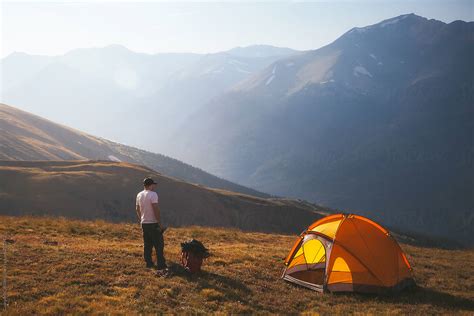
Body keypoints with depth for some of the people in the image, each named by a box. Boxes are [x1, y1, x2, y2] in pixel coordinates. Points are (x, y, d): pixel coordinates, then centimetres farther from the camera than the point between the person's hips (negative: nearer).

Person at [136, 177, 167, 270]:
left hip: (144, 223, 8)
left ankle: (149, 263, 17)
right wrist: (160, 223, -16)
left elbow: (138, 210, 15)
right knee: (159, 245, -3)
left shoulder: (139, 195, 9)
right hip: (153, 223, -7)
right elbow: (156, 209, -20)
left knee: (147, 245, 14)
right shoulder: (153, 194, -15)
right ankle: (161, 265, -4)